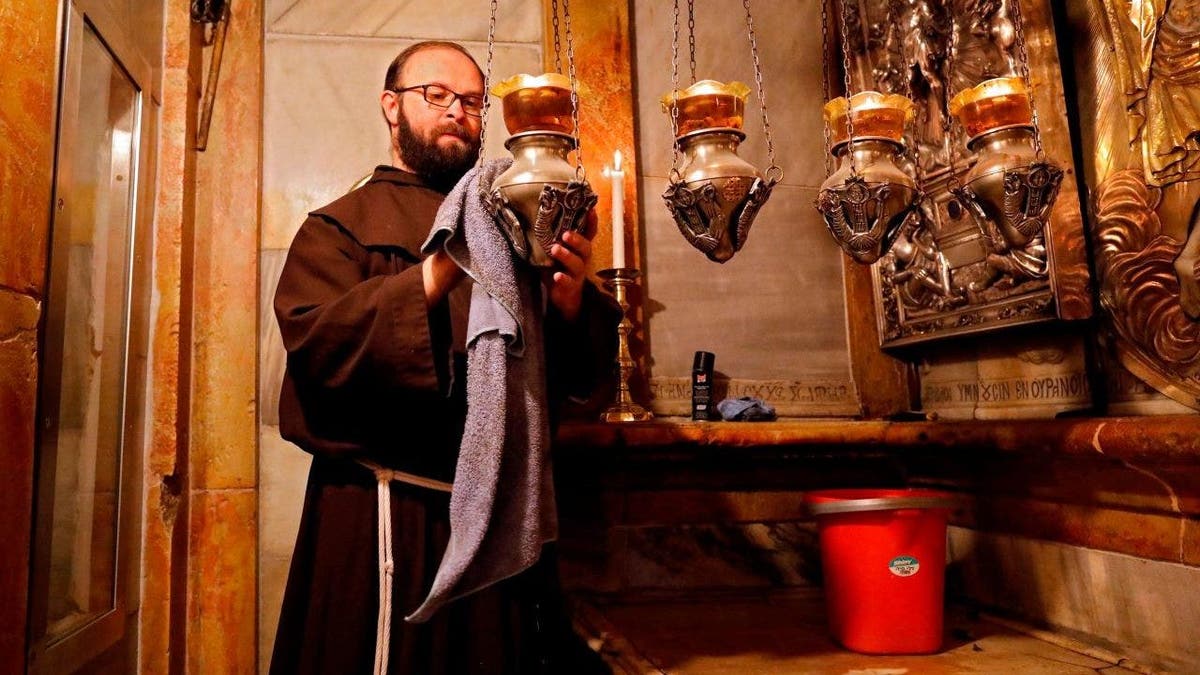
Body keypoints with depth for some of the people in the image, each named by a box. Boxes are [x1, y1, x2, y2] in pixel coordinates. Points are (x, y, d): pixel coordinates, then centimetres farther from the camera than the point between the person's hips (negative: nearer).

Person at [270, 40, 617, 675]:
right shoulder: (339, 226, 5)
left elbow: (572, 371, 3)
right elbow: (317, 344, -15)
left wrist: (571, 300, -18)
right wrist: (435, 277, -28)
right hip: (383, 520, -3)